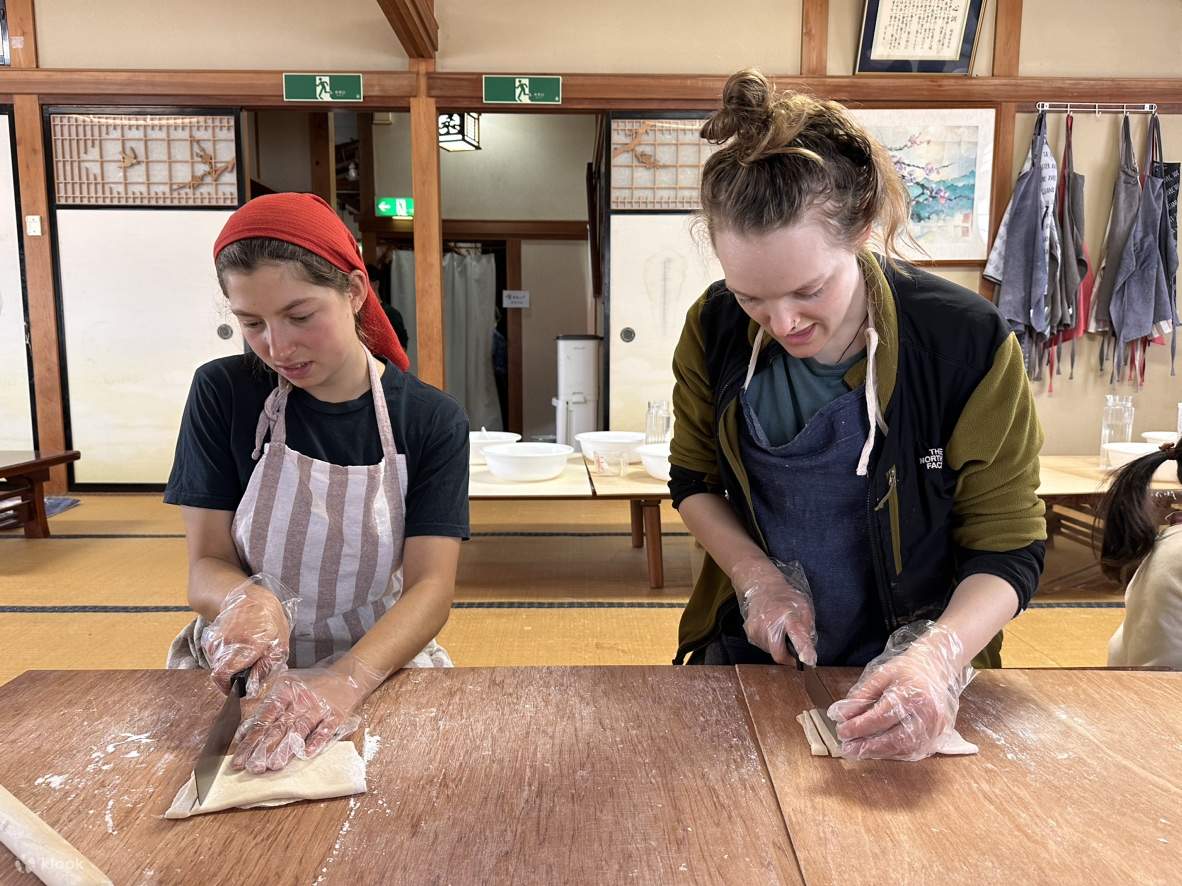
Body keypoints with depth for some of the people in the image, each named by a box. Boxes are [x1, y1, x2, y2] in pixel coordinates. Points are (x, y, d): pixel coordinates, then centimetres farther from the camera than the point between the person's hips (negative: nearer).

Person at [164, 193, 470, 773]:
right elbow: (207, 564, -3)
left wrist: (347, 680, -32)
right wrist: (245, 600, -27)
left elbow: (431, 585, -14)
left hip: (379, 664, 0)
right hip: (241, 669, 1)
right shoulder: (223, 393, -5)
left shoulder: (433, 420, -8)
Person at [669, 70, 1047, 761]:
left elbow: (1008, 548, -16)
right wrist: (756, 576, -16)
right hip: (751, 653, 3)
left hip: (906, 681, -2)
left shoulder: (967, 342, -22)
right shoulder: (715, 330, -14)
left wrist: (939, 658, -35)